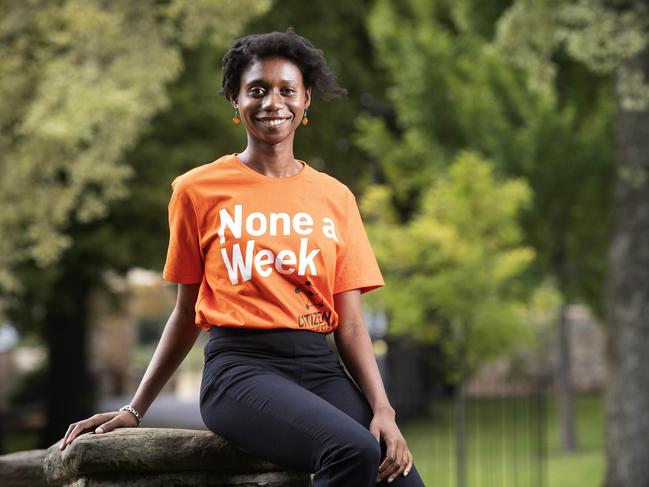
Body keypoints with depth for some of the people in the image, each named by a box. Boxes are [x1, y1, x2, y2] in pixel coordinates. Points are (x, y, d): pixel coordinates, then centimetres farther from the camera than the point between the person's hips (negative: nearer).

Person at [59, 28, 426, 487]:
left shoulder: (335, 198, 14)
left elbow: (351, 324, 9)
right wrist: (134, 410, 10)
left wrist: (383, 411, -7)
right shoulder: (199, 190, 8)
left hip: (321, 367, 3)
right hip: (241, 367, -3)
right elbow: (188, 313, 14)